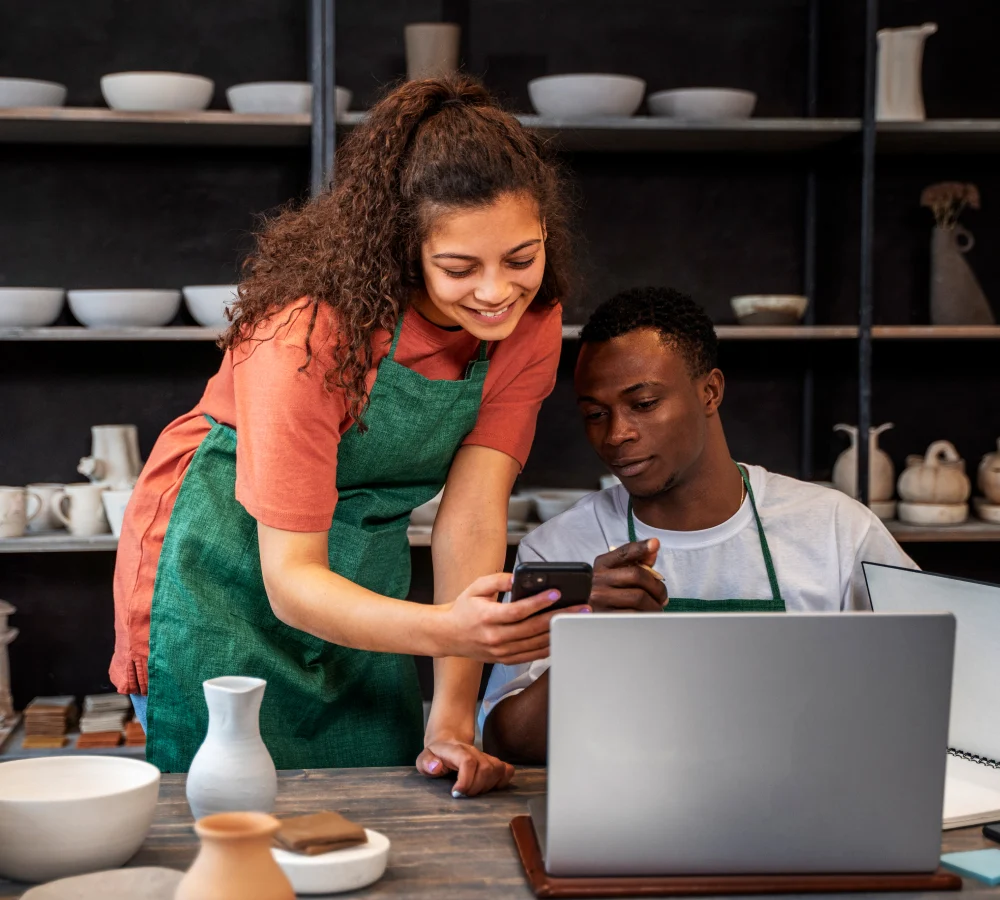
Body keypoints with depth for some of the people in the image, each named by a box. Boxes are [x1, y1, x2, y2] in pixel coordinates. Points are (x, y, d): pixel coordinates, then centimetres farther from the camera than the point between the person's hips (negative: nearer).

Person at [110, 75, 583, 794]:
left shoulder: (531, 323, -15)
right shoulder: (314, 329, -31)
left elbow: (472, 515, -19)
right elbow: (289, 579, -31)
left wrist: (453, 719, -27)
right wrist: (450, 627, -49)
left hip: (362, 580, 5)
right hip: (226, 571, -4)